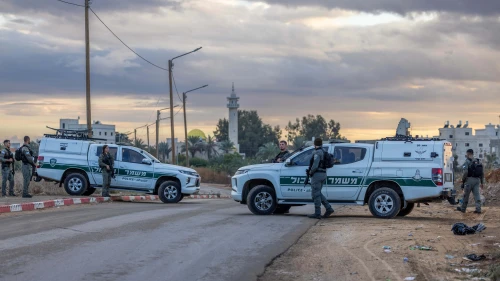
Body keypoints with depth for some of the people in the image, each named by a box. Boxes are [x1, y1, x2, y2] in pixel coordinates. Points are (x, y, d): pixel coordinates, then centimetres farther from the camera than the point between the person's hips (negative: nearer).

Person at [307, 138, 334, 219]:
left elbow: (315, 165, -23)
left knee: (316, 194, -4)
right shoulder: (323, 152, 15)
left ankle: (317, 214, -2)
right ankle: (329, 208, 10)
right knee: (318, 193, 17)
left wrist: (310, 172, -7)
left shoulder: (317, 153, -14)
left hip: (317, 174, -9)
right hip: (323, 174, 9)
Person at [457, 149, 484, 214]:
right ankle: (478, 209, -1)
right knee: (477, 195, 4)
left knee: (466, 195, 6)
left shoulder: (467, 161, -8)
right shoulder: (478, 162, 12)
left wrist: (463, 179, -6)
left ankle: (463, 208, 17)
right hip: (477, 180, 5)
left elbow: (466, 172, -19)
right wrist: (481, 182, 17)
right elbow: (482, 173, 12)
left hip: (469, 180, -5)